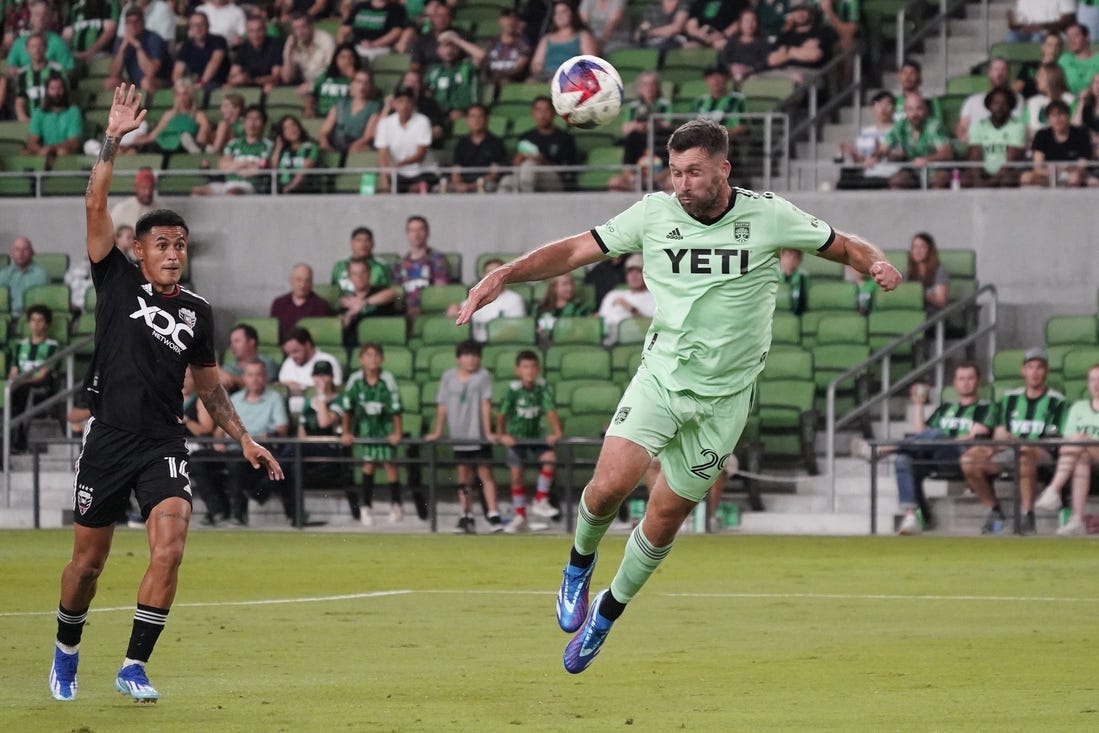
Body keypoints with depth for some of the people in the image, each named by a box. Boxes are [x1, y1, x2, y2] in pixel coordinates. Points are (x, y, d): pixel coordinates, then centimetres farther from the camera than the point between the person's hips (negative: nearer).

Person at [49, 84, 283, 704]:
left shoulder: (198, 311, 8)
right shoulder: (118, 282, 0)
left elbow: (209, 386, 19)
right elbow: (96, 206, -11)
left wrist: (245, 439, 11)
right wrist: (114, 141, -18)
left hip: (164, 444, 2)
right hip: (109, 438, -2)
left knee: (170, 548, -19)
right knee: (88, 562, 6)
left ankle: (135, 666, -10)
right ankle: (67, 653, 32)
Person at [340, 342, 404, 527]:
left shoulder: (387, 380, -18)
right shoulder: (356, 381, -11)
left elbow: (396, 408, -14)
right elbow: (346, 408, -2)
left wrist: (397, 433, -13)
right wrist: (346, 432, 1)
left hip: (385, 428, -2)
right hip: (364, 427, 2)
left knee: (389, 462, -3)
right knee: (368, 463, 5)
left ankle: (395, 504, 8)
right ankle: (365, 506, 10)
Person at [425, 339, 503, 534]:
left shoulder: (483, 375, -3)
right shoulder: (448, 376, 5)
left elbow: (485, 404, -8)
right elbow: (442, 406, 9)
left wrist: (488, 432, -13)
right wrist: (437, 432, 8)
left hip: (478, 437, -3)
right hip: (458, 436, 3)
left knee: (485, 472, -8)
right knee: (463, 476, 6)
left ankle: (493, 517, -10)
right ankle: (467, 518, 10)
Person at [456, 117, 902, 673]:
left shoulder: (767, 216, -6)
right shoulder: (654, 214, -3)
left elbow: (844, 246, 5)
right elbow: (575, 251, 2)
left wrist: (875, 263, -18)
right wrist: (503, 276, -9)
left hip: (723, 397, 0)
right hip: (660, 376, 0)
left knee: (666, 516, 3)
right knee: (611, 484, -20)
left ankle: (607, 612, 28)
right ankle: (579, 565, 13)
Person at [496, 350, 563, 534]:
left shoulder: (542, 388, -11)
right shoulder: (513, 389, -15)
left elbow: (550, 411, -17)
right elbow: (502, 414, -14)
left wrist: (556, 432, -28)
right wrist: (501, 434, -22)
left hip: (536, 436, 1)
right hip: (516, 437, -1)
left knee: (549, 457, -24)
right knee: (516, 475, -1)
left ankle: (540, 501, -10)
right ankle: (520, 518, 11)